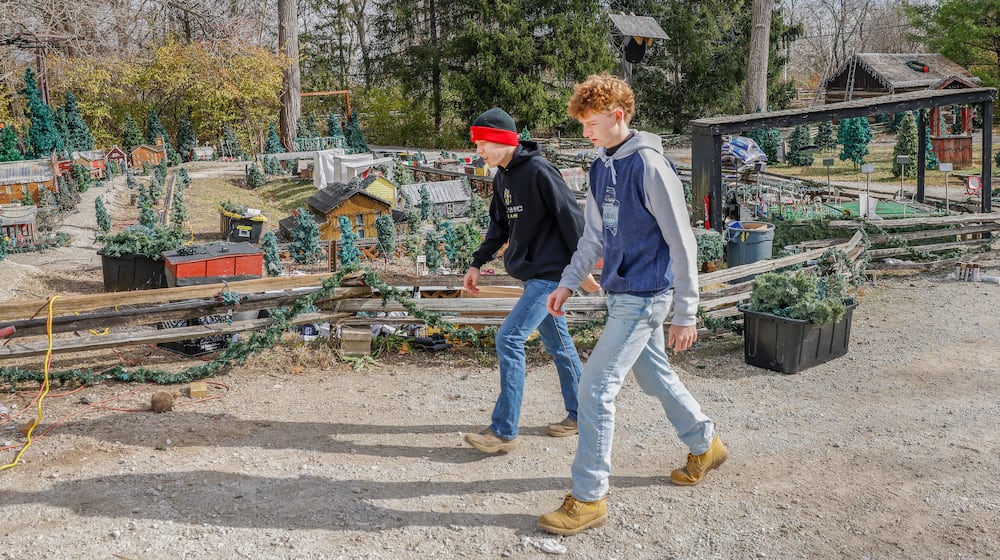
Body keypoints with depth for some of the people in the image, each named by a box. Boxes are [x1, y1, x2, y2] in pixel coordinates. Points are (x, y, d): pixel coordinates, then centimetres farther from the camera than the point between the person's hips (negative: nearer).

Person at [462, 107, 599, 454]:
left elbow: (571, 218, -17)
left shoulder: (538, 171, -18)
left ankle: (504, 431, -7)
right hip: (530, 274, 9)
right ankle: (579, 414, 30)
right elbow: (499, 227, 19)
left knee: (509, 339, -13)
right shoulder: (502, 178, 10)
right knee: (556, 343, 16)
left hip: (550, 273, -9)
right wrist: (477, 264, 12)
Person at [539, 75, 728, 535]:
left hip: (644, 296, -9)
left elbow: (682, 243, -17)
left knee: (595, 387, -10)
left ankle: (589, 498, 0)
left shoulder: (649, 166, -18)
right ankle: (704, 444, 45)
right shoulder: (601, 167, 7)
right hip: (622, 292, 9)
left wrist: (685, 314, -15)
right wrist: (568, 283, 9)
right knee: (654, 375, 22)